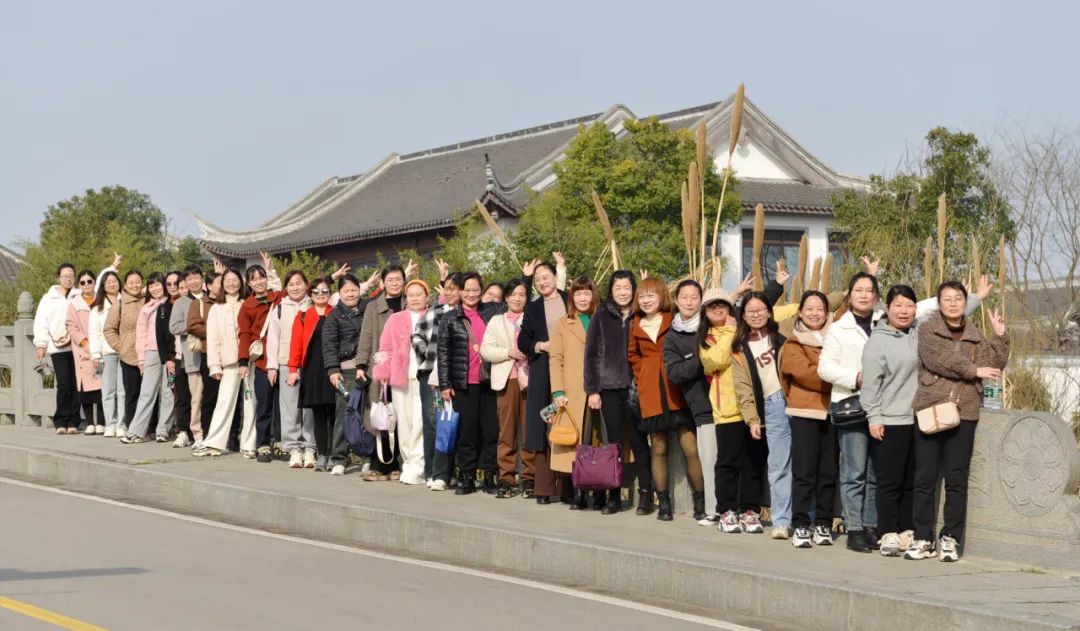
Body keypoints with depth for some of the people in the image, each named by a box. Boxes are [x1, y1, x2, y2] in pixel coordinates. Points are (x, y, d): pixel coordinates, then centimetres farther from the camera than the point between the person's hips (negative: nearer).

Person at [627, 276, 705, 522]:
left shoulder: (674, 321, -1)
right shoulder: (636, 327, 9)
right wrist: (643, 376, 14)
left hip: (677, 393, -3)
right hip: (651, 395, 3)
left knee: (691, 448, -9)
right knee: (658, 449, 8)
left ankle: (700, 501, 0)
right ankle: (663, 502, 16)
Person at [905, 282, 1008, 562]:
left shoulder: (975, 336, 15)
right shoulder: (928, 329, 4)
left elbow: (994, 366, 7)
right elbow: (936, 360, -11)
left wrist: (999, 336, -2)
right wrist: (973, 370, -9)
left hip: (964, 413, 2)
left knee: (957, 479, 2)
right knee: (925, 478, 0)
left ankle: (950, 539, 8)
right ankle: (923, 539, 6)